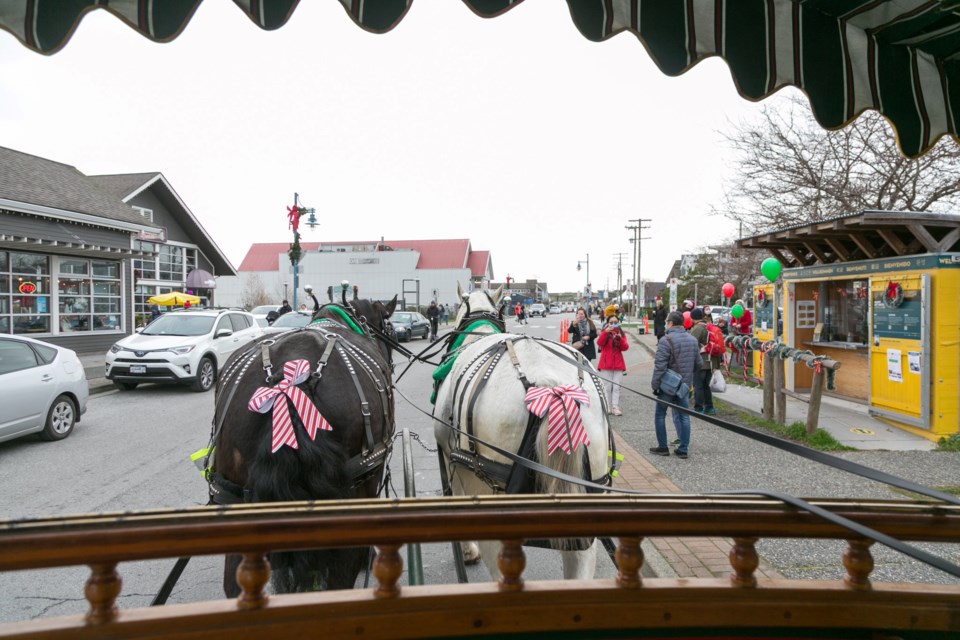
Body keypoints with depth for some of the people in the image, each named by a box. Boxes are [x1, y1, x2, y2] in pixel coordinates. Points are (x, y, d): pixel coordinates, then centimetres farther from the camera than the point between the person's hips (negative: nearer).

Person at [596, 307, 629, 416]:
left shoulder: (622, 334, 12)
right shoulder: (604, 333, 4)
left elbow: (625, 347, -1)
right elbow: (599, 343, -17)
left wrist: (620, 338, -17)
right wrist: (606, 332, -30)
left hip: (618, 364, 2)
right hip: (606, 364, -2)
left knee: (616, 387, -1)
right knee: (607, 386, -2)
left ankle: (615, 407, -1)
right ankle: (607, 407, 3)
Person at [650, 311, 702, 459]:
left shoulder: (666, 340, -18)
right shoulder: (693, 340, 6)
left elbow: (660, 366, -21)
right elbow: (699, 363, 11)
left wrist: (655, 384, -14)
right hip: (685, 385, 6)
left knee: (660, 415, 9)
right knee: (683, 416, 11)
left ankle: (662, 447, 13)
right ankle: (683, 449, 11)